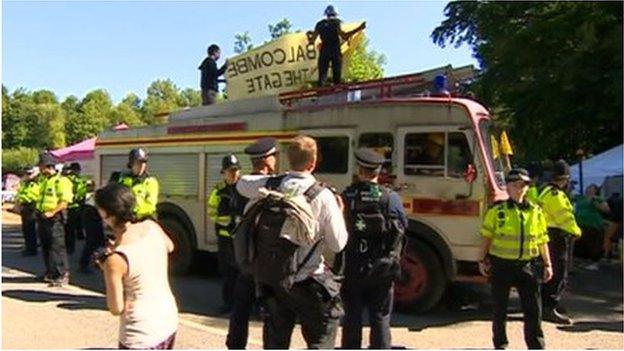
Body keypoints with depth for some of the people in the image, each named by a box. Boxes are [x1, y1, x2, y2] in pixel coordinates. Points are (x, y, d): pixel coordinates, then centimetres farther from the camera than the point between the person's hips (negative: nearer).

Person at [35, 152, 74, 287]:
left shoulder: (61, 180, -11)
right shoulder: (44, 180, 17)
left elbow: (64, 201, -18)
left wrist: (52, 212, -25)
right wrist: (38, 211, 14)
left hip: (55, 218, -9)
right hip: (42, 217, 9)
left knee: (57, 247, -10)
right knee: (45, 247, 15)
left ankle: (62, 275, -7)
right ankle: (50, 272, 26)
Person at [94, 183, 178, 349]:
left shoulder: (115, 260, -24)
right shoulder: (151, 226, -8)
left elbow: (116, 309, -13)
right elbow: (169, 247, 16)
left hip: (142, 336, -7)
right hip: (170, 321, 7)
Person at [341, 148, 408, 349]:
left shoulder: (345, 196, -4)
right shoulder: (389, 197, -9)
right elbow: (401, 226, -5)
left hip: (351, 270, 2)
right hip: (381, 270, -1)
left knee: (351, 319, 12)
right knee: (380, 318, 9)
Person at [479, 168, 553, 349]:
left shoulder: (536, 212, 4)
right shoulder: (497, 211, -4)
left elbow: (542, 240, 9)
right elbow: (487, 237, 1)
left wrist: (548, 264, 7)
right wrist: (482, 260, -1)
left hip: (527, 265, 2)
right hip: (501, 265, -2)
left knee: (533, 308, 2)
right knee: (500, 308, 9)